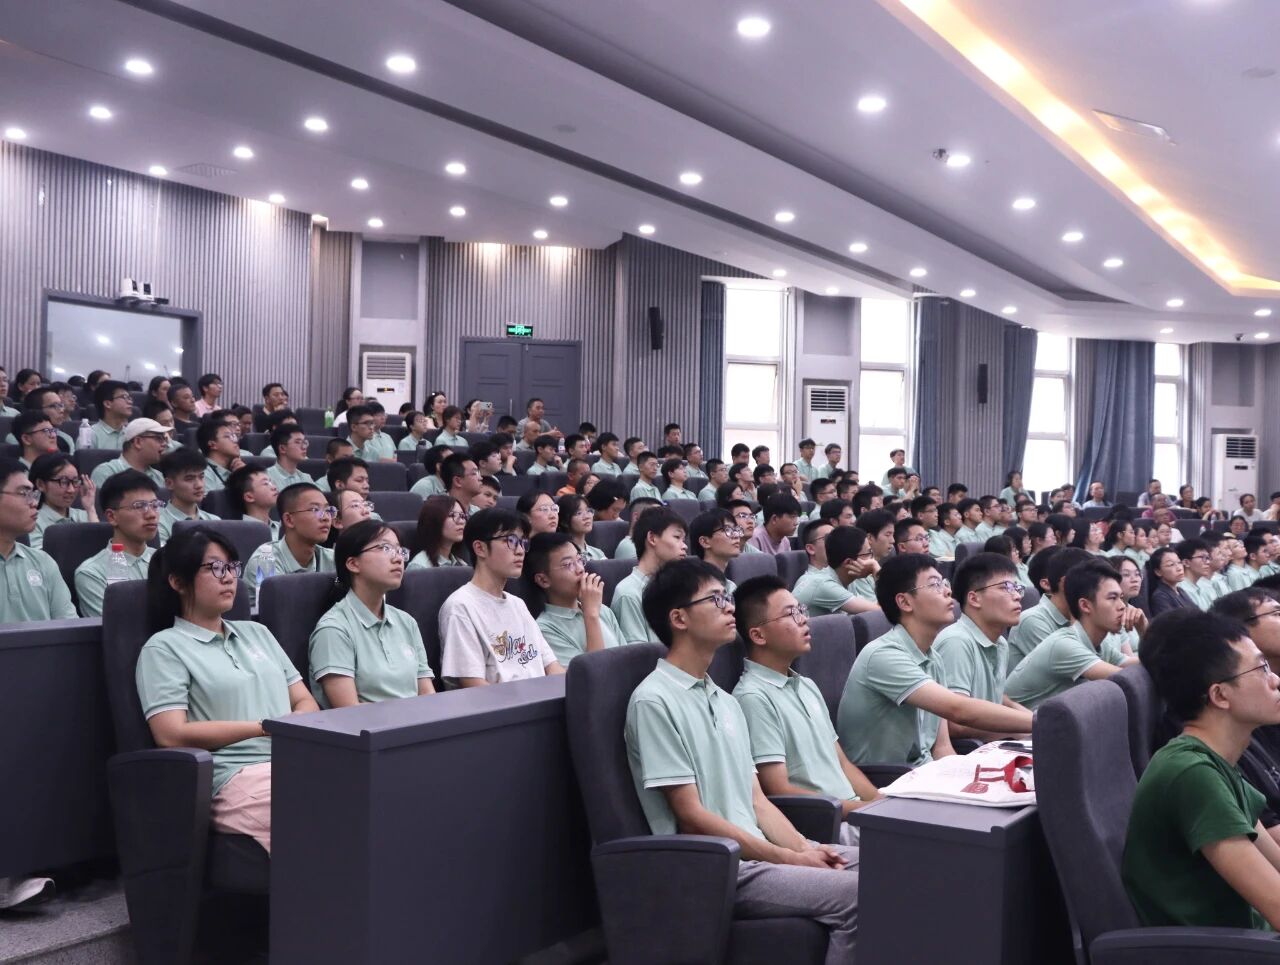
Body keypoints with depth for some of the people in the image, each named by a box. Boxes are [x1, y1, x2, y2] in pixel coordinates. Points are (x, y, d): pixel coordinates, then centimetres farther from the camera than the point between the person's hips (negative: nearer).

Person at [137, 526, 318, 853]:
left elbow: (305, 702, 22)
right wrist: (265, 727, -8)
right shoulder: (164, 648, 7)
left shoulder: (256, 632, 25)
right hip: (238, 777, -6)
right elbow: (172, 735, -5)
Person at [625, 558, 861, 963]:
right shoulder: (654, 700, -11)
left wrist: (804, 848, -3)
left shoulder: (725, 700, 17)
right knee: (856, 895, -22)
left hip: (756, 852, 8)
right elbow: (691, 816, -14)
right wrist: (788, 859, -13)